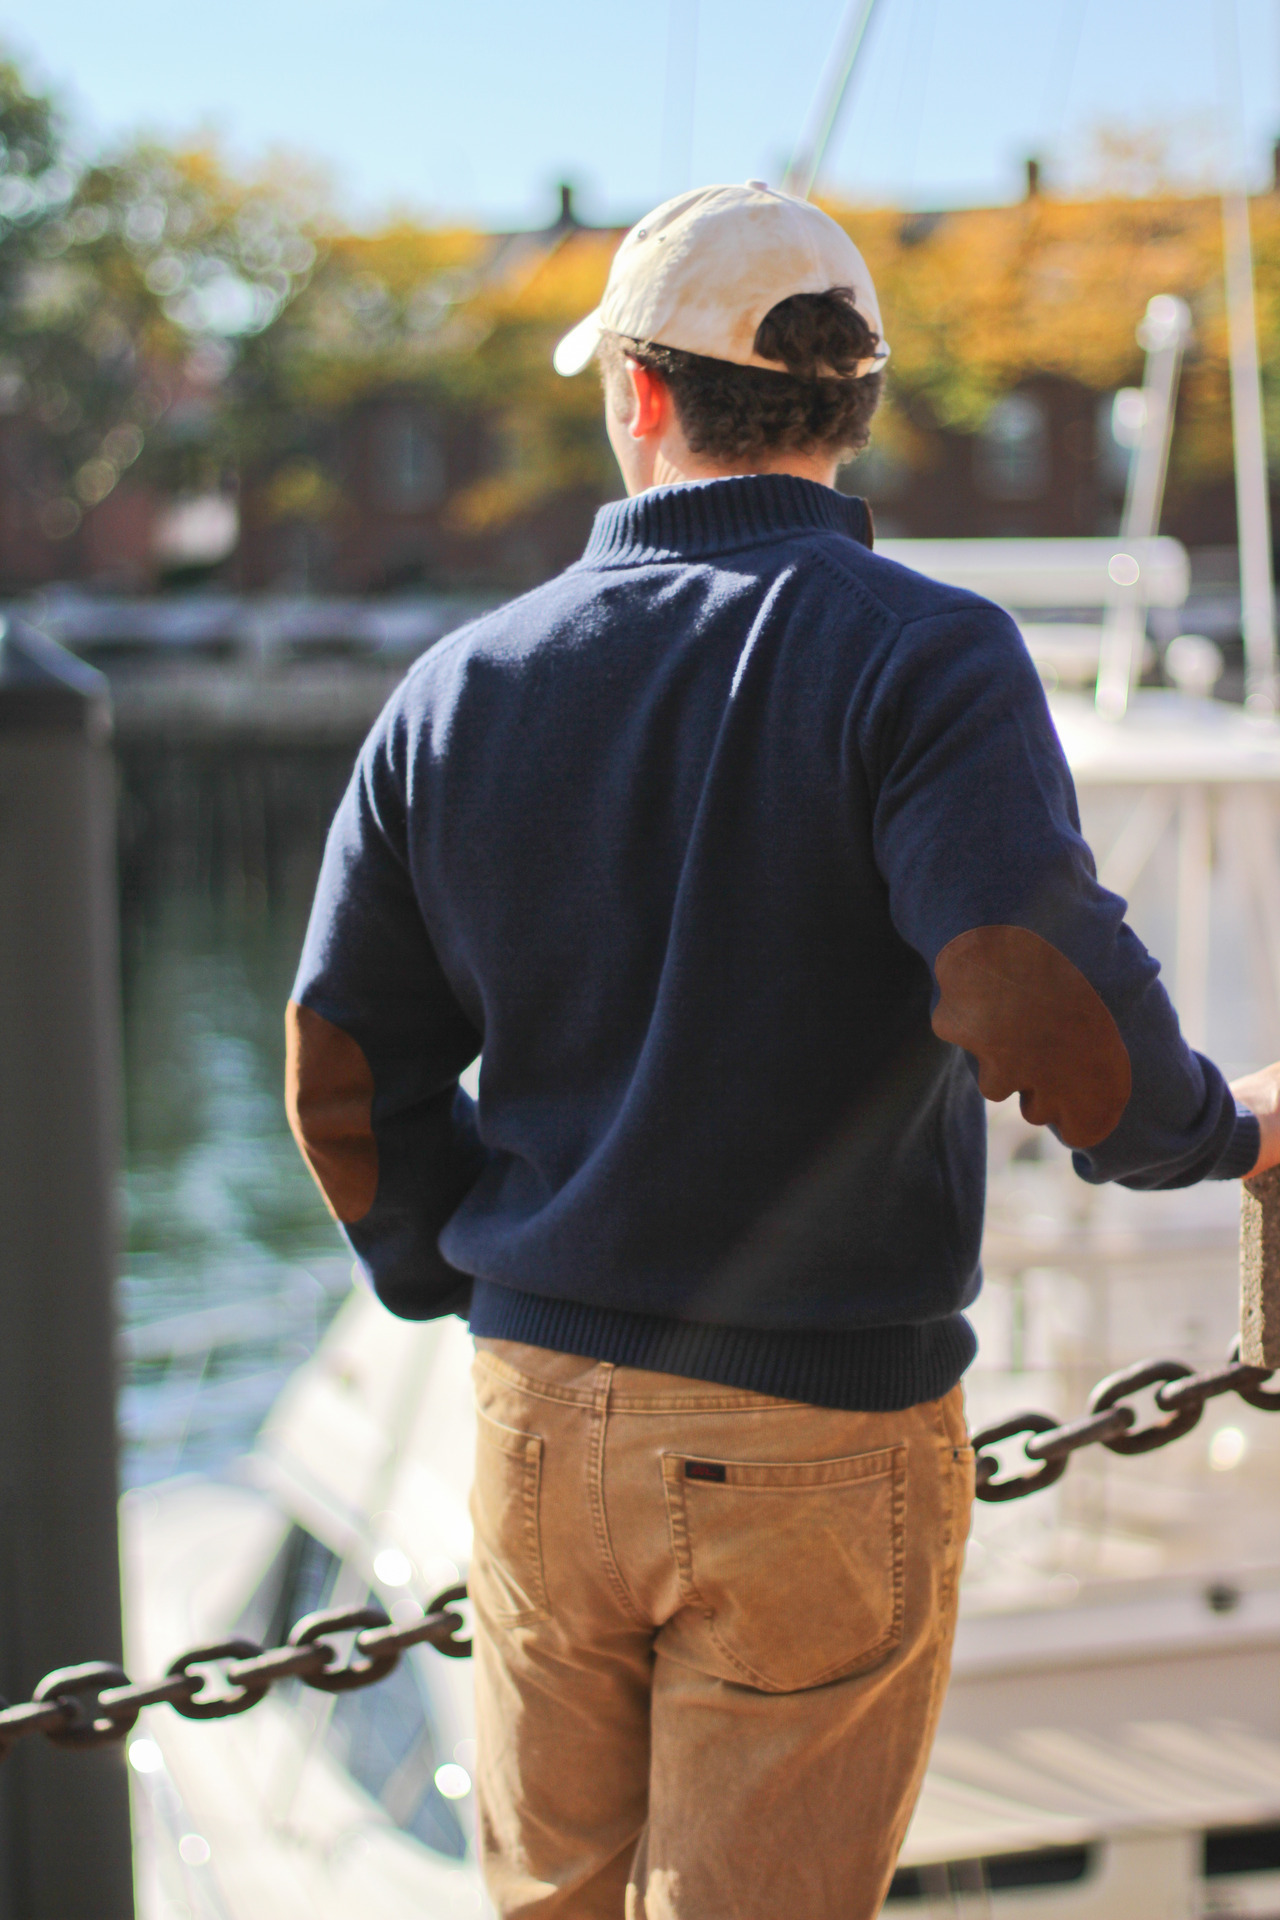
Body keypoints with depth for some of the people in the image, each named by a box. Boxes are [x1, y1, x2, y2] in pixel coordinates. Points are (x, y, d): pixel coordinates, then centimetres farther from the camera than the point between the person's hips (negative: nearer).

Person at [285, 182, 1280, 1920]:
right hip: (817, 1447, -4)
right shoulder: (923, 661, -13)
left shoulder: (458, 687, 2)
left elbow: (348, 1076, 7)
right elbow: (1049, 1024, -26)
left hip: (541, 1423, 5)